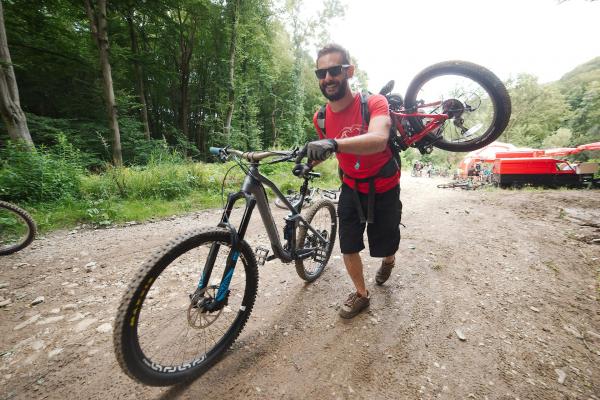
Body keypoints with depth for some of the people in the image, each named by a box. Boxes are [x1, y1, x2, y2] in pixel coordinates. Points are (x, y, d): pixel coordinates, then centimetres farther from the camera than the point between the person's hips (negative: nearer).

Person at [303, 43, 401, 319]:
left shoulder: (373, 103, -22)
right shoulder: (321, 118, -9)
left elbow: (378, 140, -45)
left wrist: (334, 143, -59)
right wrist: (308, 162, -2)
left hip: (384, 188, -2)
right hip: (352, 188, 3)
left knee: (384, 245, 11)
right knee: (348, 247, 1)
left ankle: (388, 259, 51)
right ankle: (361, 293, 28)